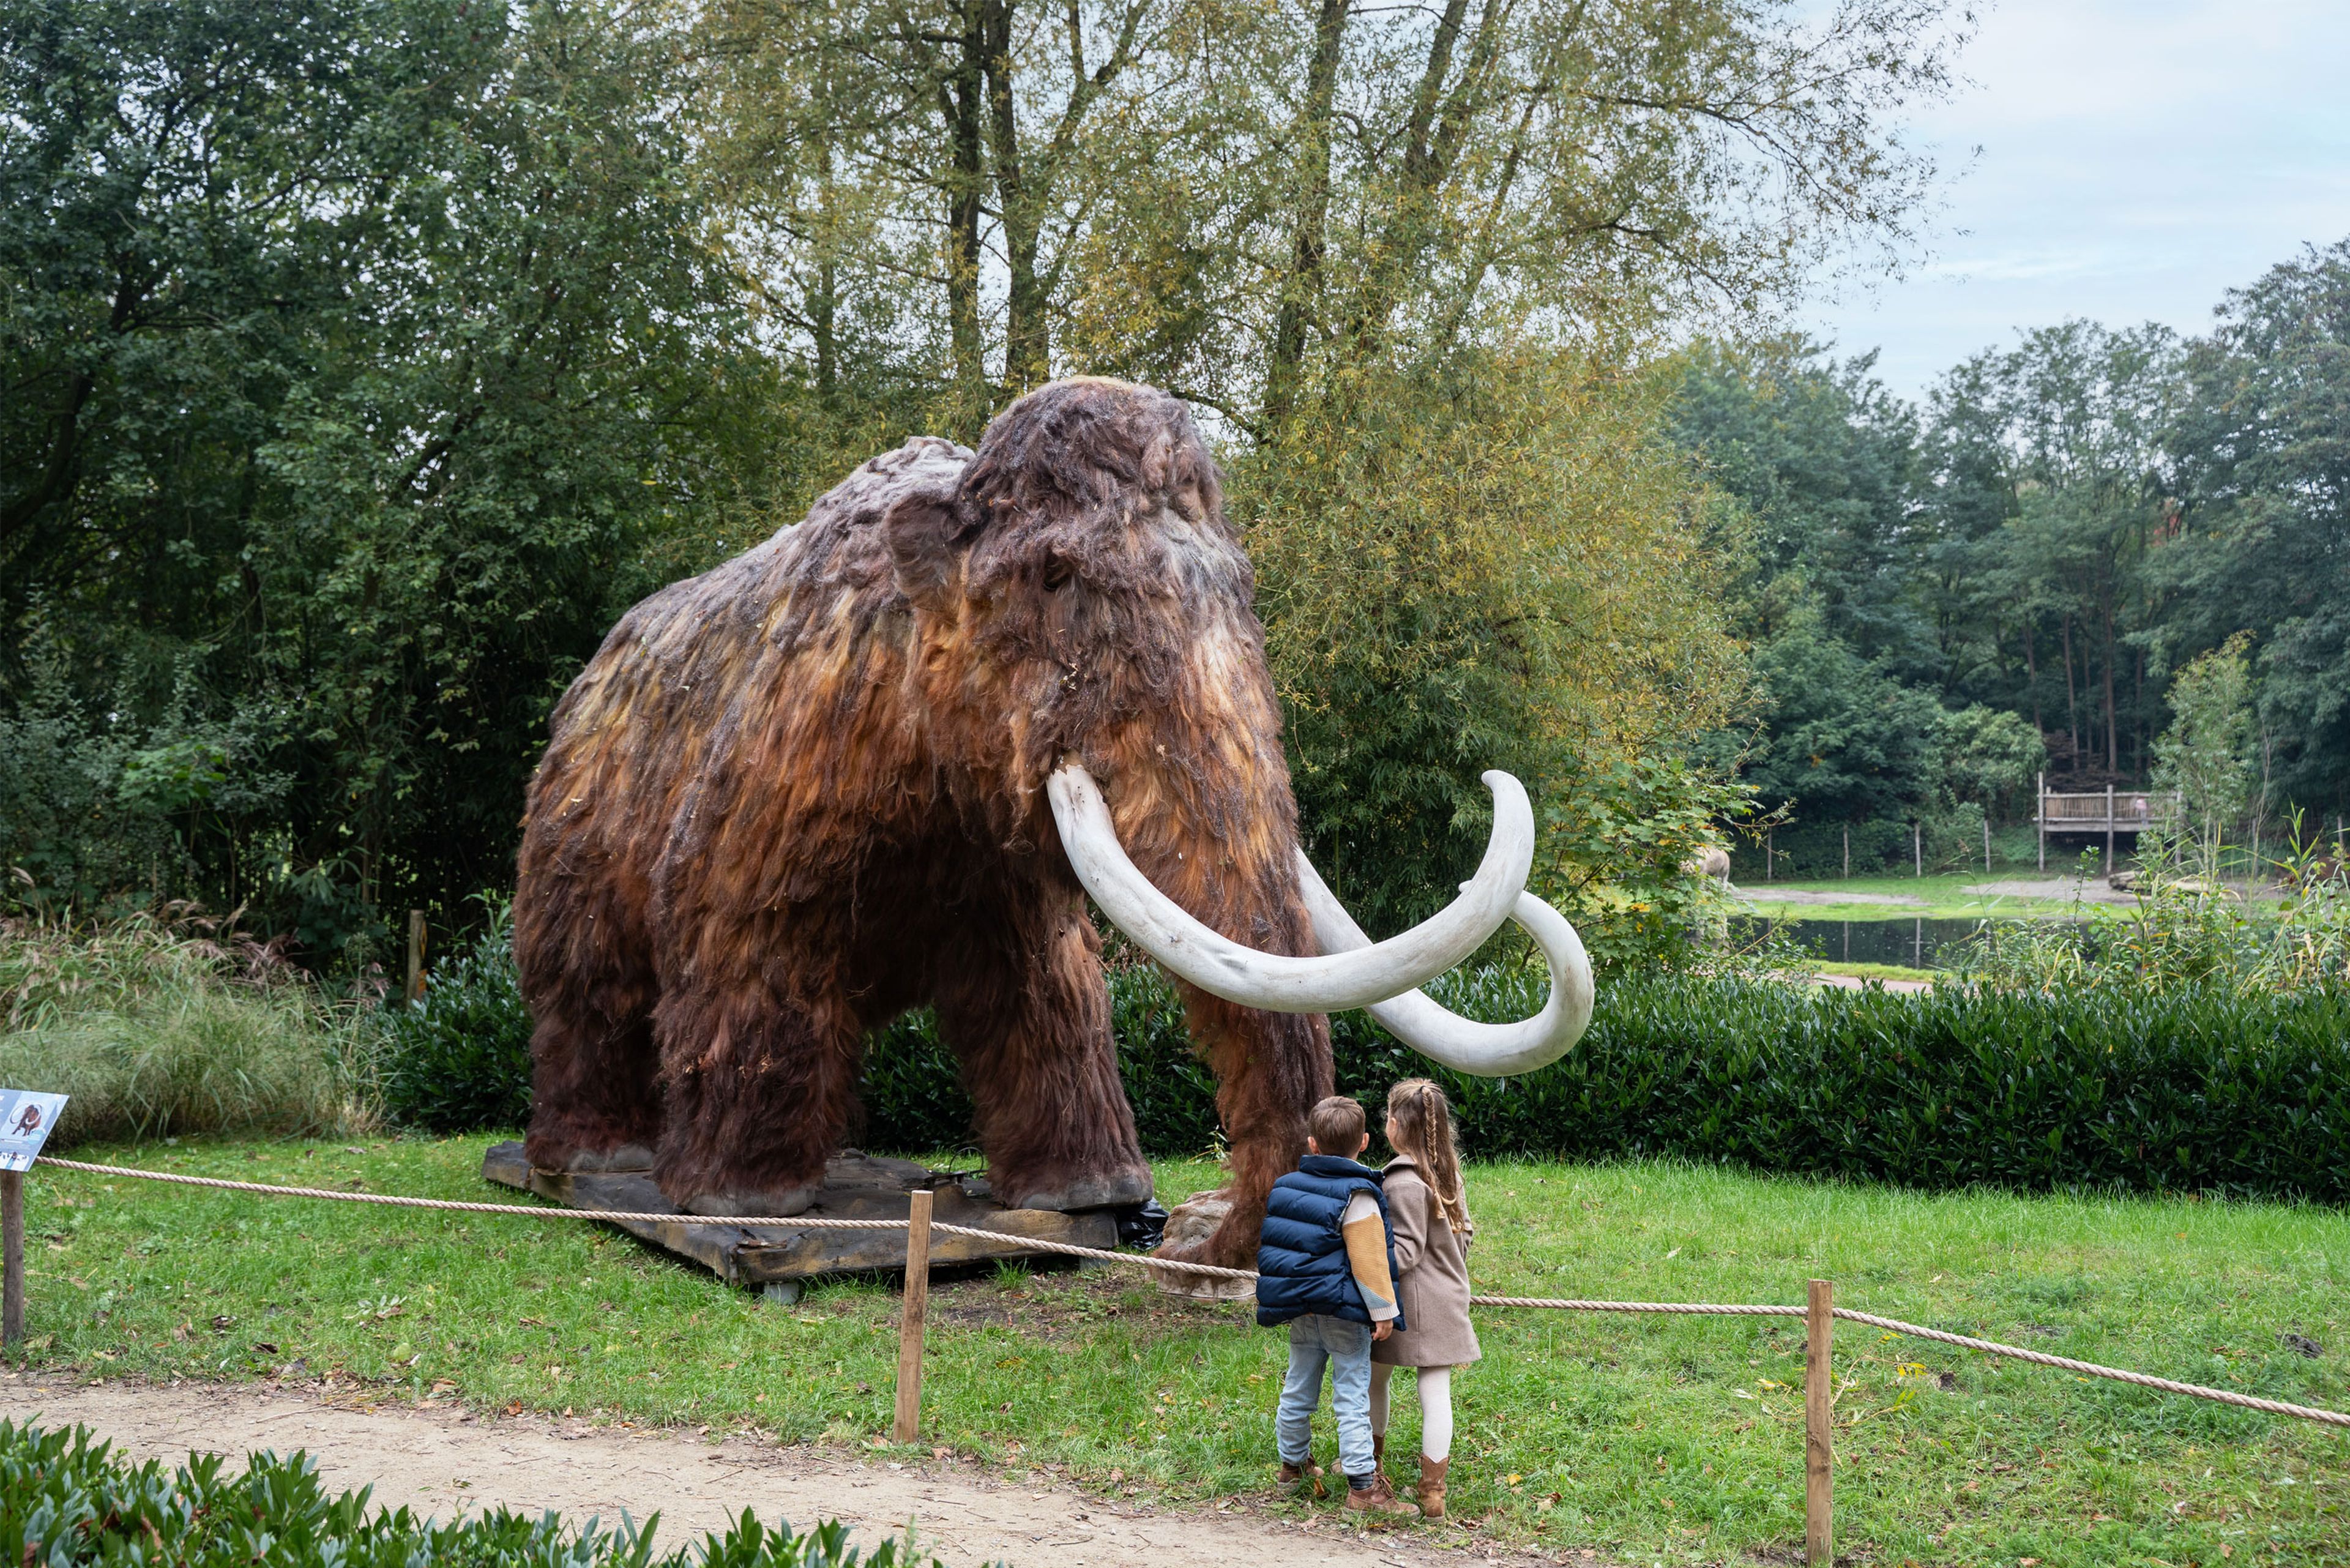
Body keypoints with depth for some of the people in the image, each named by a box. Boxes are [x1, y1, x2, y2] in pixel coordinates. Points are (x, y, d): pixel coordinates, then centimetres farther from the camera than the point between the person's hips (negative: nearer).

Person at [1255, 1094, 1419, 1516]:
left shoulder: (1285, 1186, 5)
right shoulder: (1356, 1196, -16)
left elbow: (1273, 1246, 14)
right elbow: (1368, 1259, -16)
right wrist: (1383, 1311, -9)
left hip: (1300, 1308, 6)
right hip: (1343, 1312, -6)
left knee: (1299, 1387, 18)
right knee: (1352, 1394, -2)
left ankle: (1293, 1464, 33)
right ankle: (1363, 1485, -1)